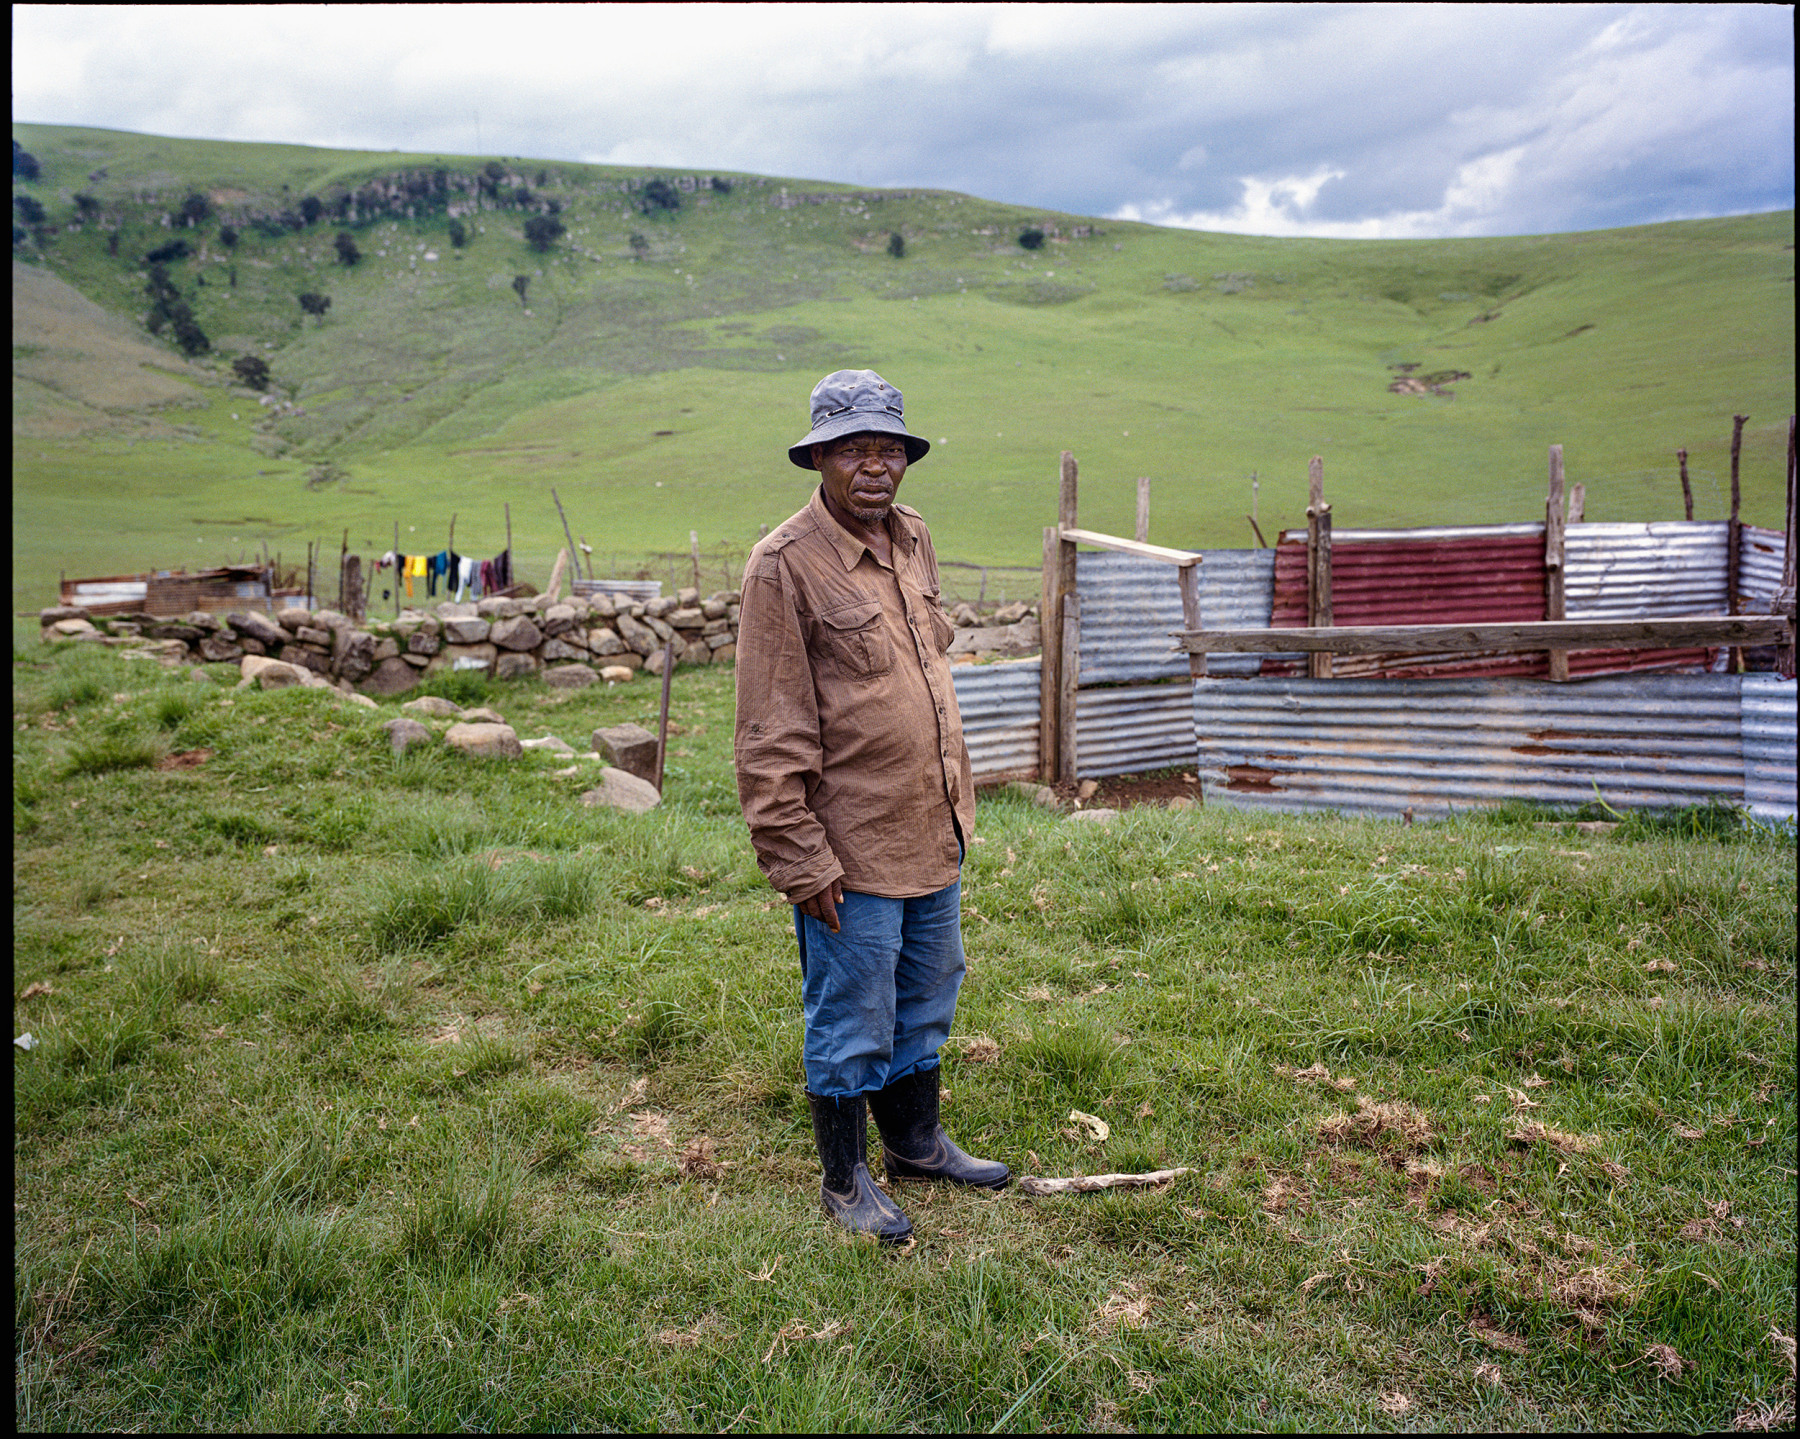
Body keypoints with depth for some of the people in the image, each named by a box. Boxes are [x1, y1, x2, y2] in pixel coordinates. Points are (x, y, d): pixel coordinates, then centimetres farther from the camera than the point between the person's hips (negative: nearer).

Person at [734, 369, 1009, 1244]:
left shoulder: (912, 539, 8)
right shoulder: (784, 565, -15)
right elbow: (770, 737, -16)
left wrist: (957, 802, 18)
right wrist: (800, 860, -18)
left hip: (932, 829, 8)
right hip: (850, 847, -7)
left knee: (926, 1003, 22)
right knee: (851, 1023, 7)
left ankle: (915, 1143, 43)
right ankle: (844, 1181, 28)